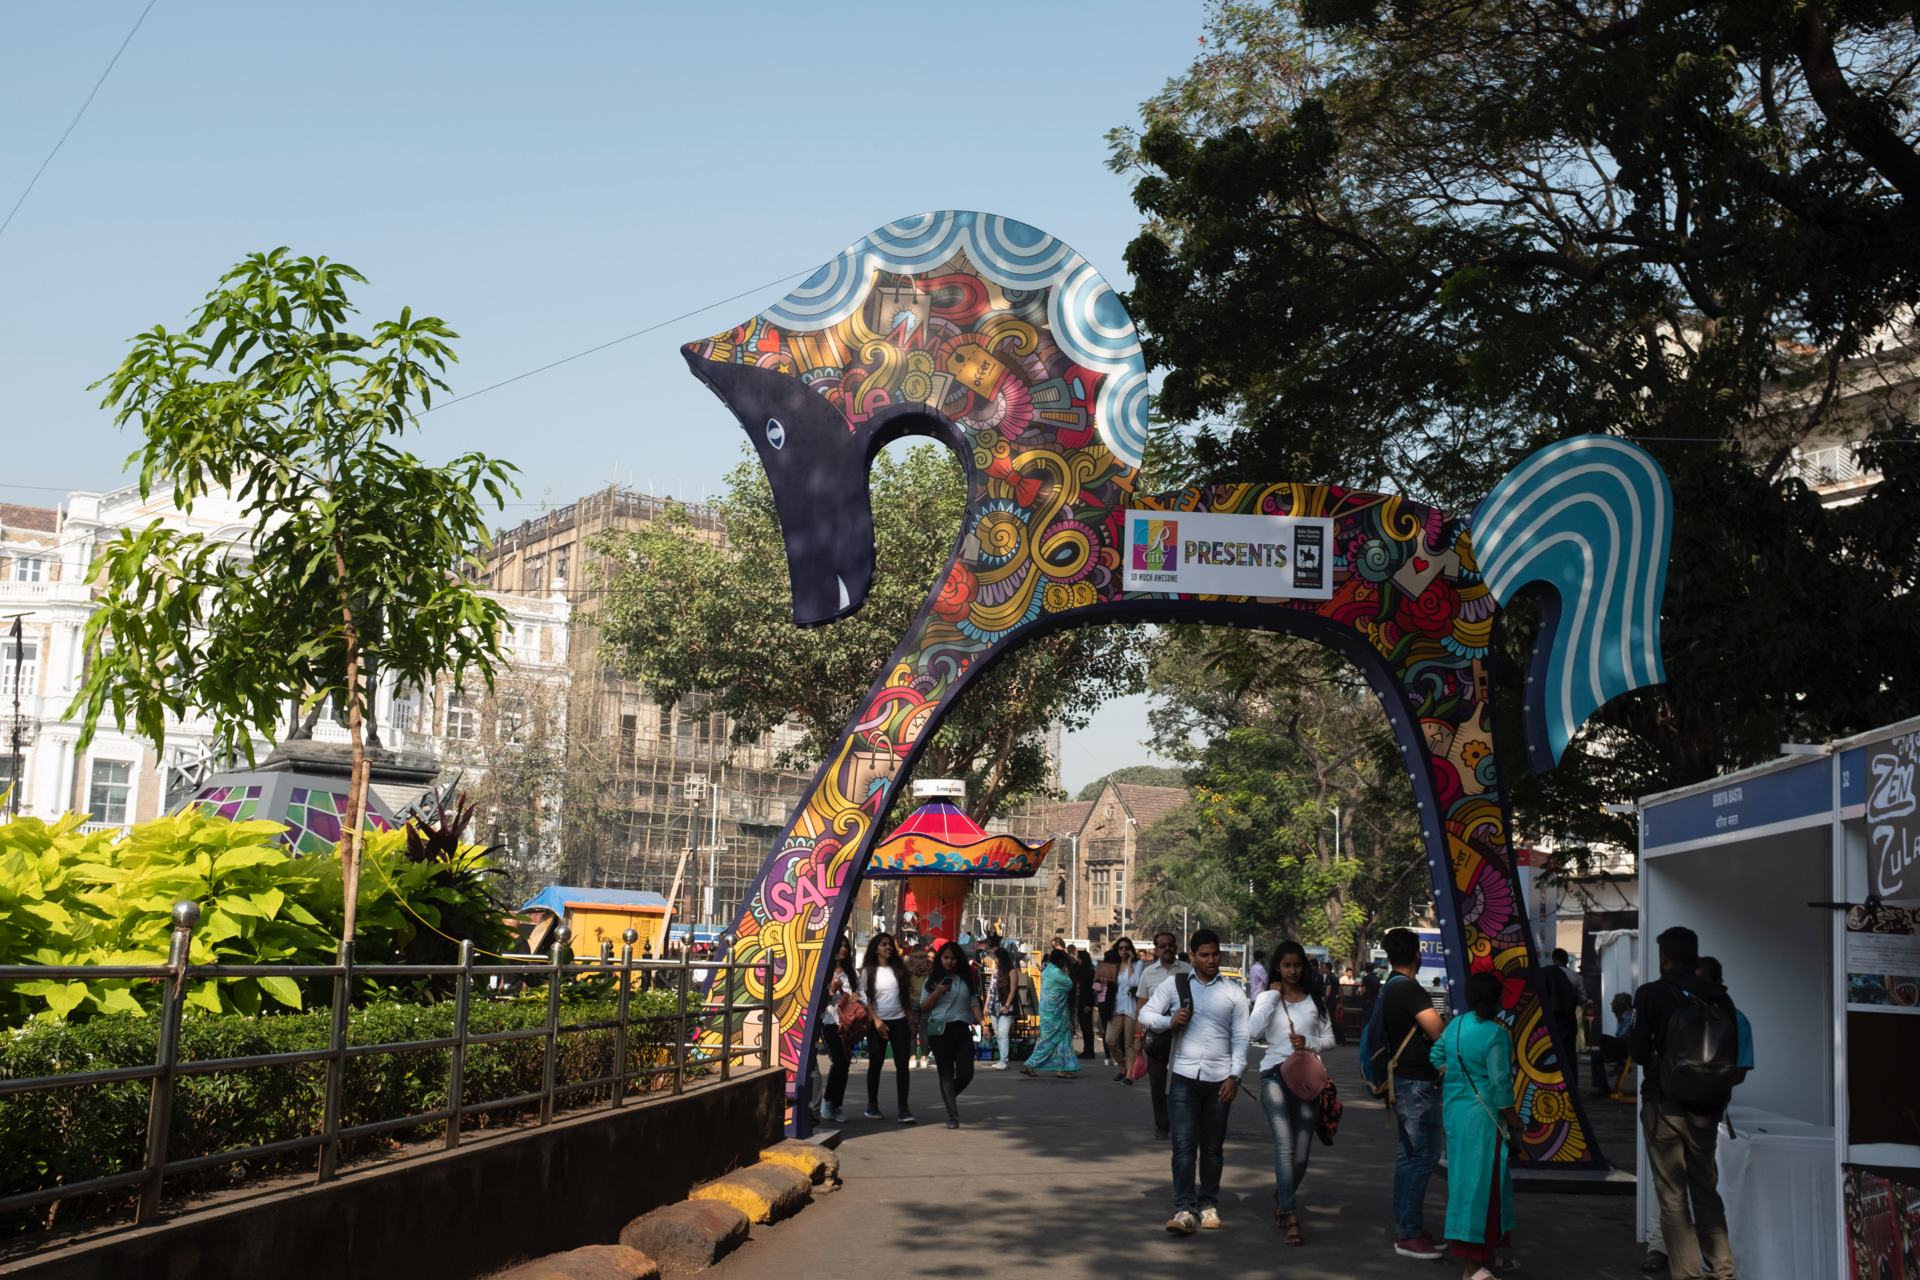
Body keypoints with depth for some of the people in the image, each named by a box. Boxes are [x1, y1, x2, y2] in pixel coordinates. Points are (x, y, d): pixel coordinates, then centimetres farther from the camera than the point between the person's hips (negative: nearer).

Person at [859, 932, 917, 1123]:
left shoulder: (898, 969, 10)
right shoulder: (868, 971, 1)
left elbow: (906, 997, 13)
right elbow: (865, 1000, -3)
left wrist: (911, 1022, 8)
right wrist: (877, 1021, -13)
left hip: (899, 1022, 2)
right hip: (878, 1023, -2)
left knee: (902, 1064, -4)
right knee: (876, 1064, 4)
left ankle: (903, 1108, -5)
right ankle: (872, 1105, 17)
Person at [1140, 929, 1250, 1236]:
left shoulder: (1234, 992, 7)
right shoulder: (1174, 985, 6)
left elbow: (1241, 1037, 6)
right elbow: (1146, 1014, 10)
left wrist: (1234, 1076, -4)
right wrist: (1169, 1021, -10)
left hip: (1219, 1079, 1)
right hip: (1183, 1075, -1)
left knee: (1213, 1147, 8)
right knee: (1184, 1145, -8)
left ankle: (1209, 1205, 19)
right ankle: (1183, 1210, -12)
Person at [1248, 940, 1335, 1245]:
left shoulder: (1315, 999, 12)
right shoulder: (1267, 997, 6)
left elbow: (1329, 1039, 13)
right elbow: (1251, 1032, -10)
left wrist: (1309, 1042, -7)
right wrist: (1273, 996, -7)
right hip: (1275, 1074, -2)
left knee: (1301, 1154, 3)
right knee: (1285, 1146, -15)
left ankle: (1281, 1198, 32)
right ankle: (1291, 1217, -16)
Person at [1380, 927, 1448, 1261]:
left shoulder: (1388, 989, 13)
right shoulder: (1409, 989, -17)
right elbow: (1439, 1033, -21)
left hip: (1402, 1080, 10)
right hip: (1418, 1083, -10)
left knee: (1407, 1157, 14)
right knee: (1422, 1157, -7)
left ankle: (1405, 1229, 20)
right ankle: (1409, 1234, -6)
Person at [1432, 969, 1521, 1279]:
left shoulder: (1455, 1024, 6)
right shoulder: (1495, 1034, -17)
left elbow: (1436, 1057, 16)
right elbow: (1500, 1081, -16)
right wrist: (1512, 1117, -6)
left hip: (1454, 1111, 9)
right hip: (1483, 1114, -9)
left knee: (1465, 1179, 16)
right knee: (1481, 1183, -4)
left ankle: (1486, 1254, 29)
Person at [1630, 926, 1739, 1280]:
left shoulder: (1650, 994, -9)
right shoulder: (1718, 996, 2)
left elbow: (1638, 1052, -8)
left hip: (1664, 1105, -4)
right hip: (1706, 1109, 4)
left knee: (1671, 1195, 3)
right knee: (1707, 1191, 16)